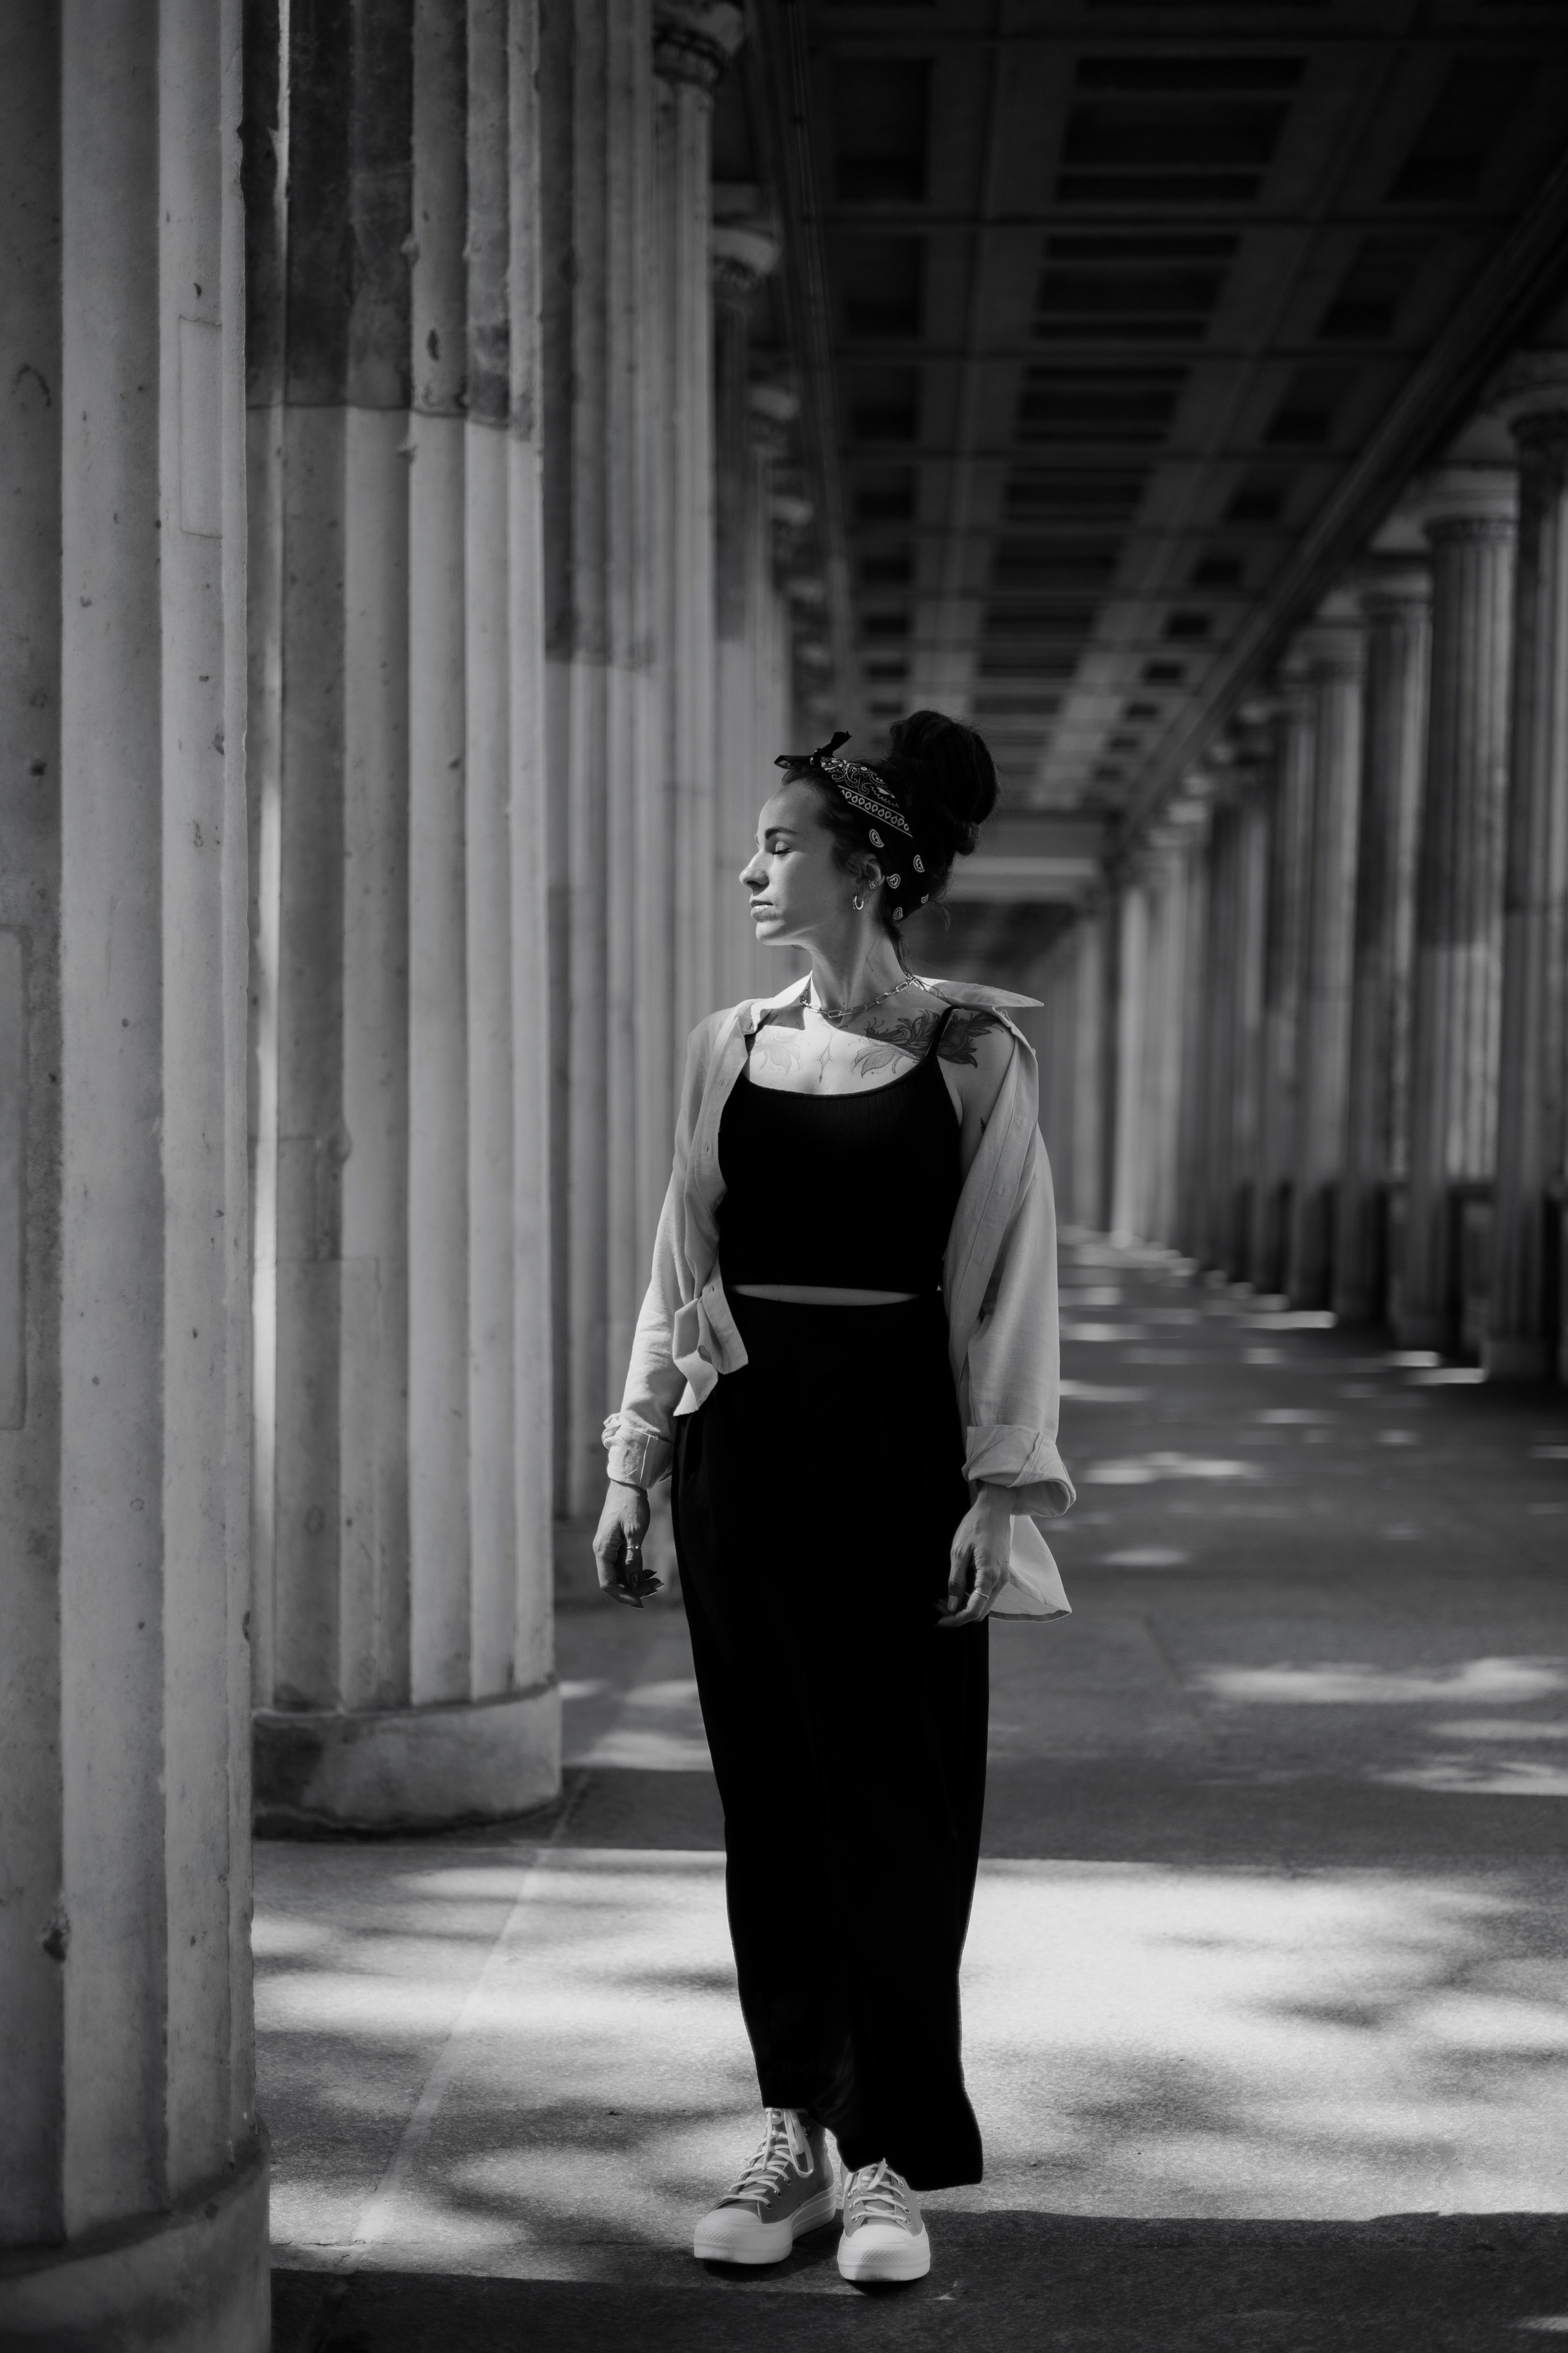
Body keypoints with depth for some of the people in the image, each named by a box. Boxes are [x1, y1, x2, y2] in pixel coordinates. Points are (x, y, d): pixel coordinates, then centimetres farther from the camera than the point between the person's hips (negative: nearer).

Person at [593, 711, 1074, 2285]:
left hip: (894, 1439, -4)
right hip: (743, 1437, 4)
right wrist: (634, 1461, 9)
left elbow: (1009, 1284, -4)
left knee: (896, 1796, 0)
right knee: (766, 1788, 7)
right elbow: (679, 1267, 12)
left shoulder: (972, 1055, -4)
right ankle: (794, 2136, 17)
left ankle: (891, 2161, 8)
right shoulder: (730, 1046, 8)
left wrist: (1004, 1487, -10)